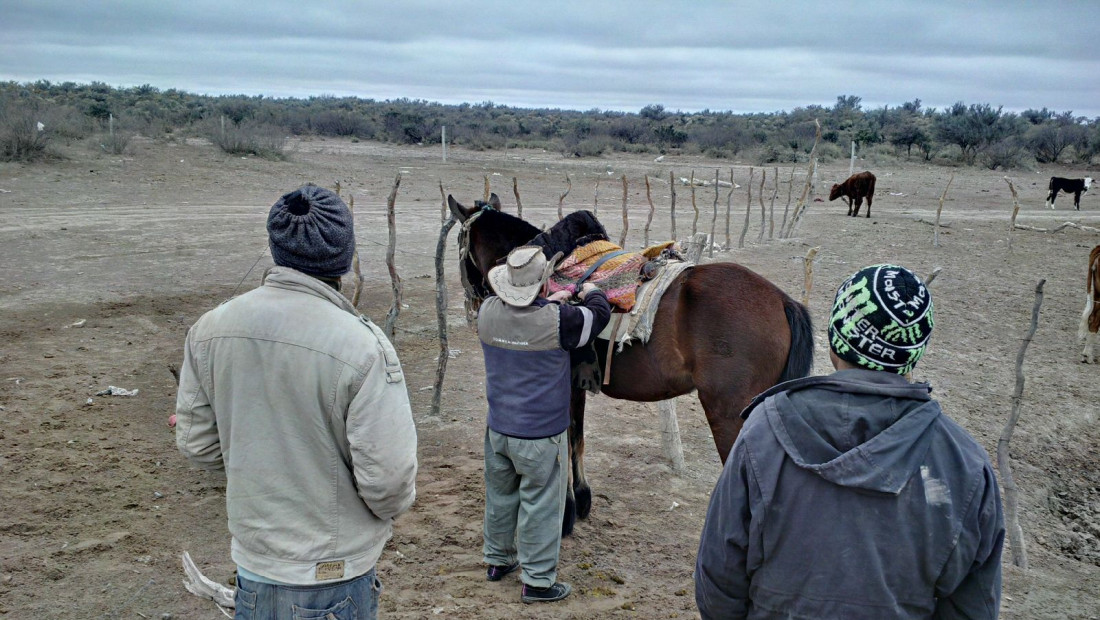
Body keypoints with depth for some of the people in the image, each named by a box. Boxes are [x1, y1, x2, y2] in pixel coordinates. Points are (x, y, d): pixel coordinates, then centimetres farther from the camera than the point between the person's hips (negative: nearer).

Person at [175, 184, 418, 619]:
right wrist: (393, 504, 0)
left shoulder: (209, 329, -8)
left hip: (252, 566, 5)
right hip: (333, 580, -4)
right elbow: (388, 477, -22)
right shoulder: (362, 346, -25)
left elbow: (196, 442, 1)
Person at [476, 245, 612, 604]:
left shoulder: (488, 312, -8)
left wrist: (549, 303, 22)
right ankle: (537, 581, 16)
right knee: (540, 505, 7)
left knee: (500, 495, 22)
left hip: (498, 429, 6)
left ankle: (498, 560, 41)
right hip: (540, 435, -6)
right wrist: (591, 293, 17)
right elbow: (600, 315, -3)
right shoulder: (559, 320, -22)